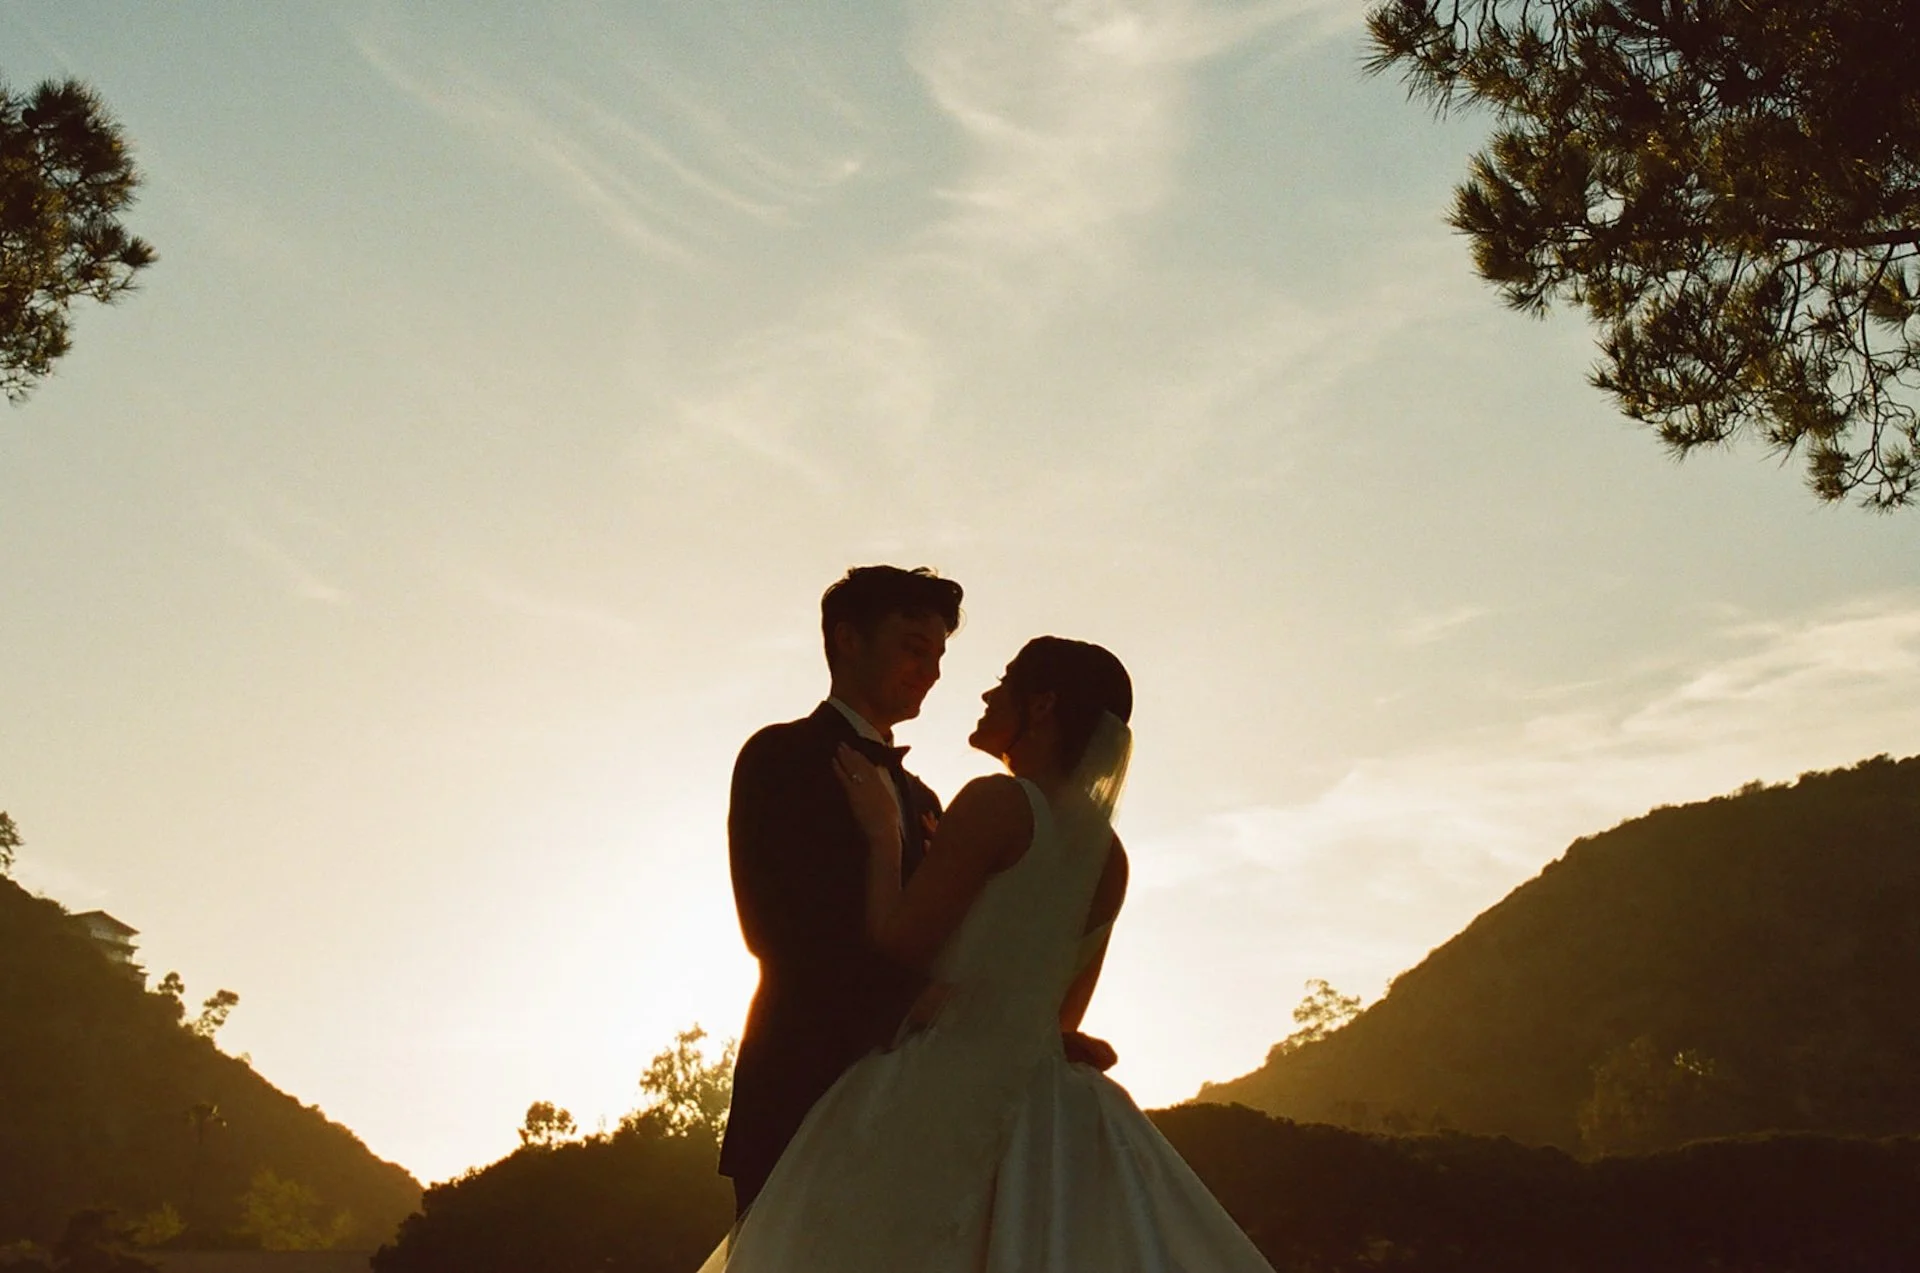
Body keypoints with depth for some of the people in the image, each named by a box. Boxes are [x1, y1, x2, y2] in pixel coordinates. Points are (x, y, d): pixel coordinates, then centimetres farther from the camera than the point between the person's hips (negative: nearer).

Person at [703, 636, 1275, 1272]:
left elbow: (895, 943, -13)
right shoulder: (1109, 856, 12)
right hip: (1037, 1099, 8)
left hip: (937, 1095, -8)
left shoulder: (997, 802, -11)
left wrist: (884, 833, 1)